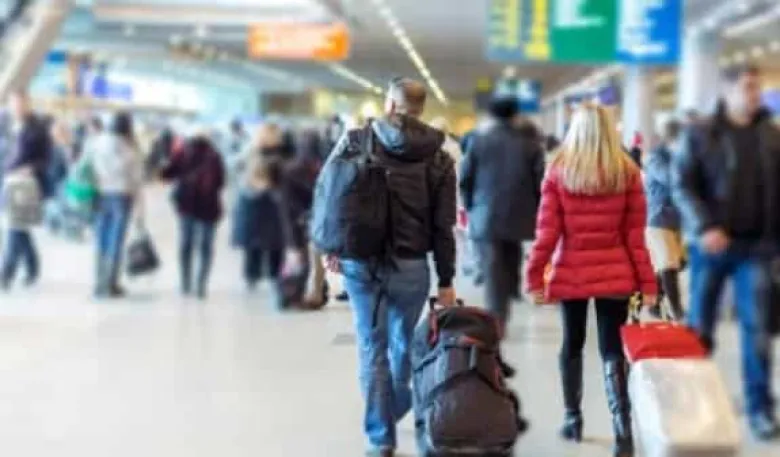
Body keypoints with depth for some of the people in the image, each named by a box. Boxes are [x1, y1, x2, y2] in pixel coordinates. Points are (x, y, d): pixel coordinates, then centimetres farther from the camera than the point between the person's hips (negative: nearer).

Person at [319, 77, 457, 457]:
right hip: (411, 265, 1)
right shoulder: (438, 158, 0)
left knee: (372, 347, 5)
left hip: (360, 260, 0)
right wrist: (446, 280, 6)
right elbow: (443, 226, -2)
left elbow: (325, 192, 1)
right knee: (403, 343, 20)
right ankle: (396, 410, 39)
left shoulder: (356, 139, -1)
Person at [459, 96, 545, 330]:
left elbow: (465, 179, 1)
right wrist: (534, 211, 10)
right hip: (518, 217, 1)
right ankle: (500, 319, 18)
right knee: (510, 265, 17)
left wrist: (471, 207, 16)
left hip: (486, 217, -1)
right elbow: (540, 181, -3)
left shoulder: (479, 142, -1)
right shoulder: (530, 143, 0)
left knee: (493, 271, -2)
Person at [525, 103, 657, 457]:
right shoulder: (627, 173, -2)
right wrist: (647, 282, 2)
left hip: (570, 274, 0)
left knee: (572, 344, 17)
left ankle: (573, 420, 24)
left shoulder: (558, 170, -3)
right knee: (613, 350, 2)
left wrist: (535, 275, 2)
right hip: (615, 275, 0)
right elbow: (635, 235, -2)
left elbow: (547, 230, -4)